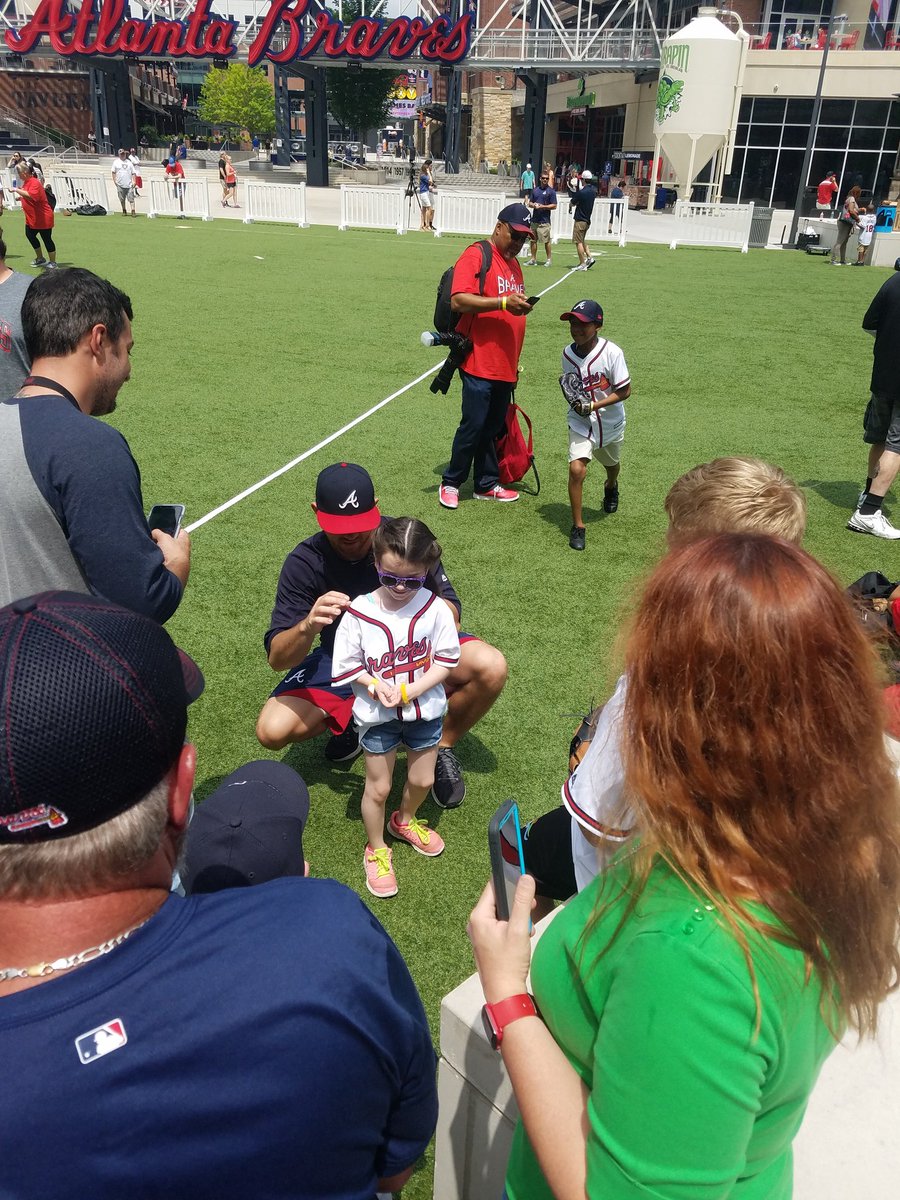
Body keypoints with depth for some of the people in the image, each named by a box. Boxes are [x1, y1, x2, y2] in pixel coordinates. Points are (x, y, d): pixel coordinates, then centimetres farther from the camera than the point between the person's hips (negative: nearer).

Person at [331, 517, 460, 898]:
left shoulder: (436, 609, -16)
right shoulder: (358, 613, -19)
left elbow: (446, 660, -10)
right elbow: (346, 666, -9)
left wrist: (412, 689, -22)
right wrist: (375, 684, -26)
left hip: (424, 709, 2)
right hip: (377, 715, -2)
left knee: (422, 779, 20)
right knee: (379, 786, 12)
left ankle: (404, 821, 52)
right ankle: (377, 849, 37)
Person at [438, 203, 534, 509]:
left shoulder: (514, 263, 20)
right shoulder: (475, 256, -6)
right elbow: (458, 301, -19)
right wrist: (504, 302, -22)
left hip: (505, 366, 8)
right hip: (480, 363, -8)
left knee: (493, 426, 12)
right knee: (473, 425, -5)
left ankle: (487, 484, 21)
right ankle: (451, 483, 10)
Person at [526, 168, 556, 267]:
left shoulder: (551, 191, -2)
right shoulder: (535, 190, 15)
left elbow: (554, 206, -6)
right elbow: (530, 203, 19)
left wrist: (542, 206, -15)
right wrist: (533, 205, -4)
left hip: (544, 221, -6)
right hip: (534, 219, 6)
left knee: (546, 241, -4)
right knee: (533, 240, 8)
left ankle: (549, 260, 5)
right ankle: (533, 259, 16)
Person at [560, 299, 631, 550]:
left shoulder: (611, 352, -22)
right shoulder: (568, 354, -10)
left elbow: (625, 391, -17)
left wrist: (594, 405, -26)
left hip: (611, 422, -1)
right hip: (580, 423, 1)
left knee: (611, 463, 24)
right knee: (576, 468, -18)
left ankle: (611, 486, 62)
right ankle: (578, 526, -5)